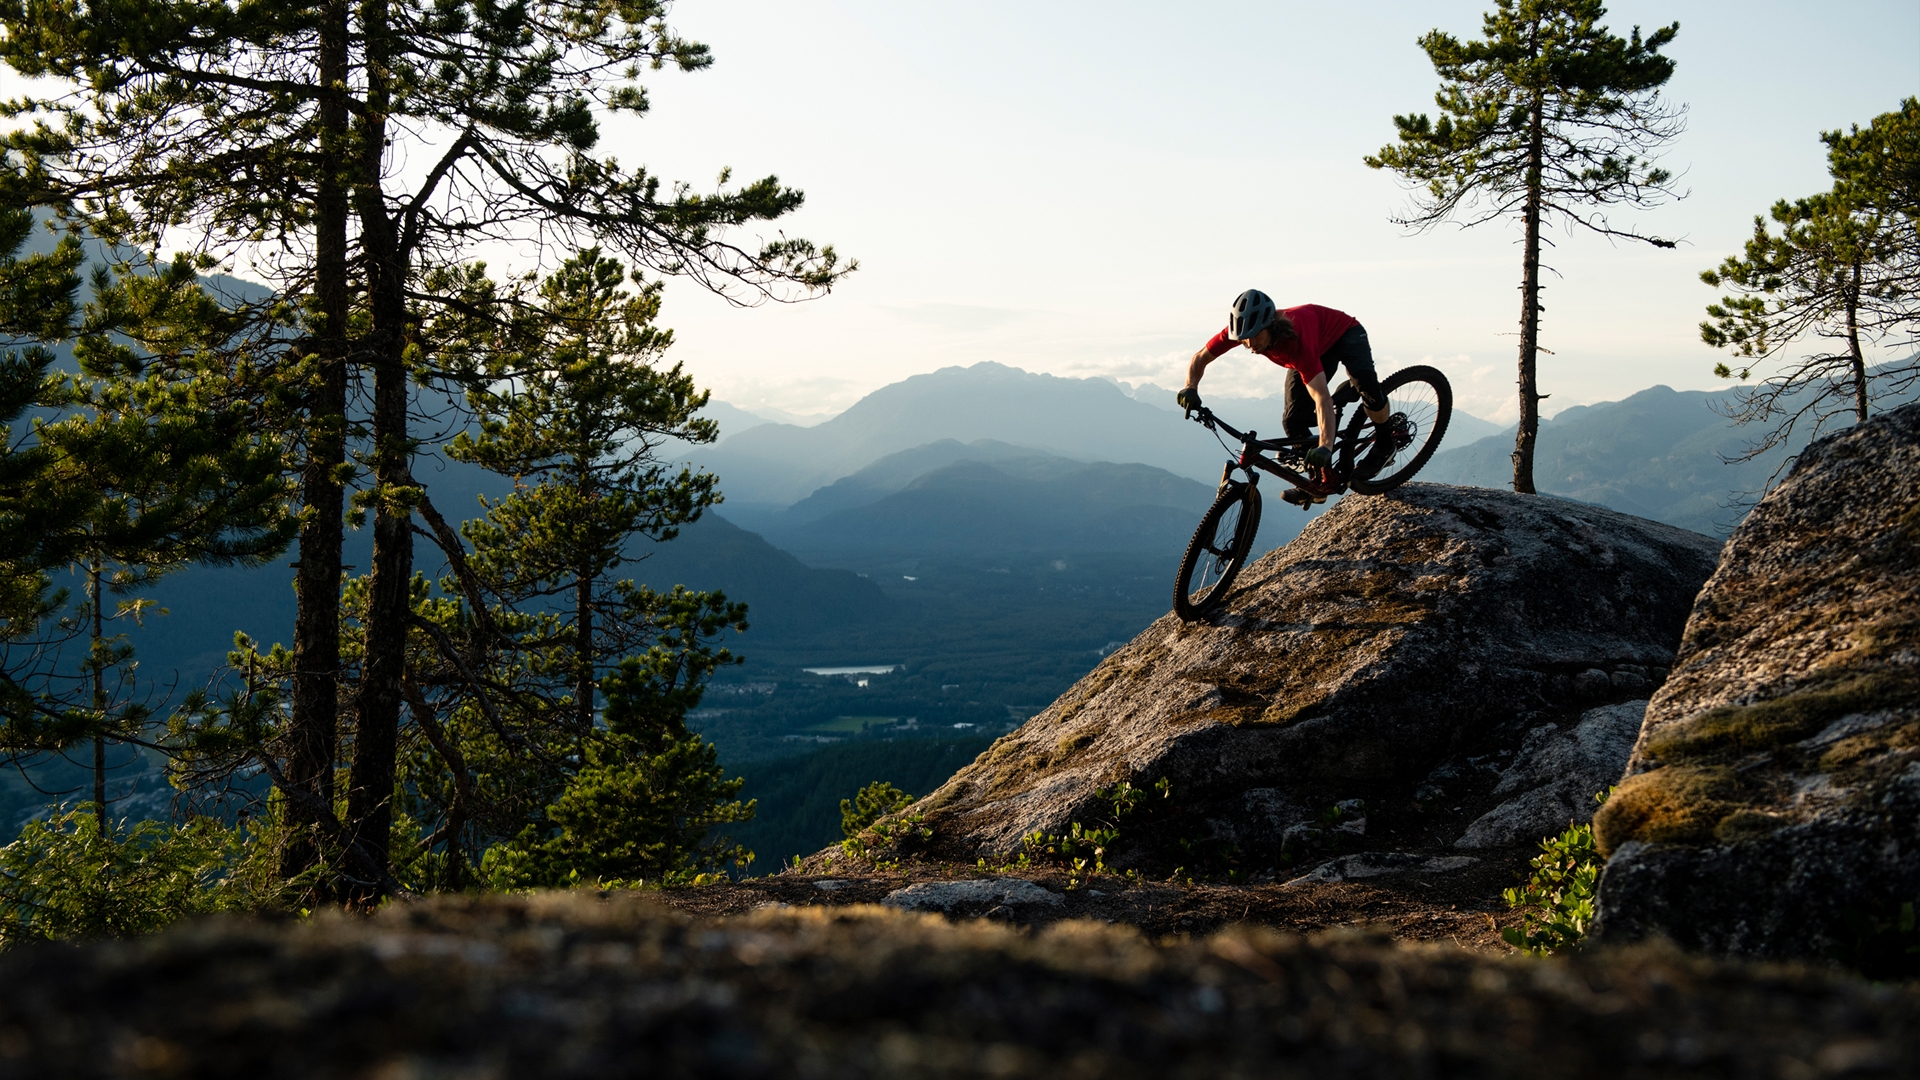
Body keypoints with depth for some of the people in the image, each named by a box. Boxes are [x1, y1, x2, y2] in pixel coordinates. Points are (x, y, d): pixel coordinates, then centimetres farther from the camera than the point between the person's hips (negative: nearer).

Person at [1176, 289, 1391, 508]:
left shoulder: (1295, 339, -46)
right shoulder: (1241, 328, -31)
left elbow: (1322, 399, -51)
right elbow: (1200, 358, -16)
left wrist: (1326, 446, -63)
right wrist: (1191, 388, -37)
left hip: (1345, 333, -6)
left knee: (1365, 383, -35)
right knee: (1294, 422, -9)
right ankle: (1319, 482, 10)